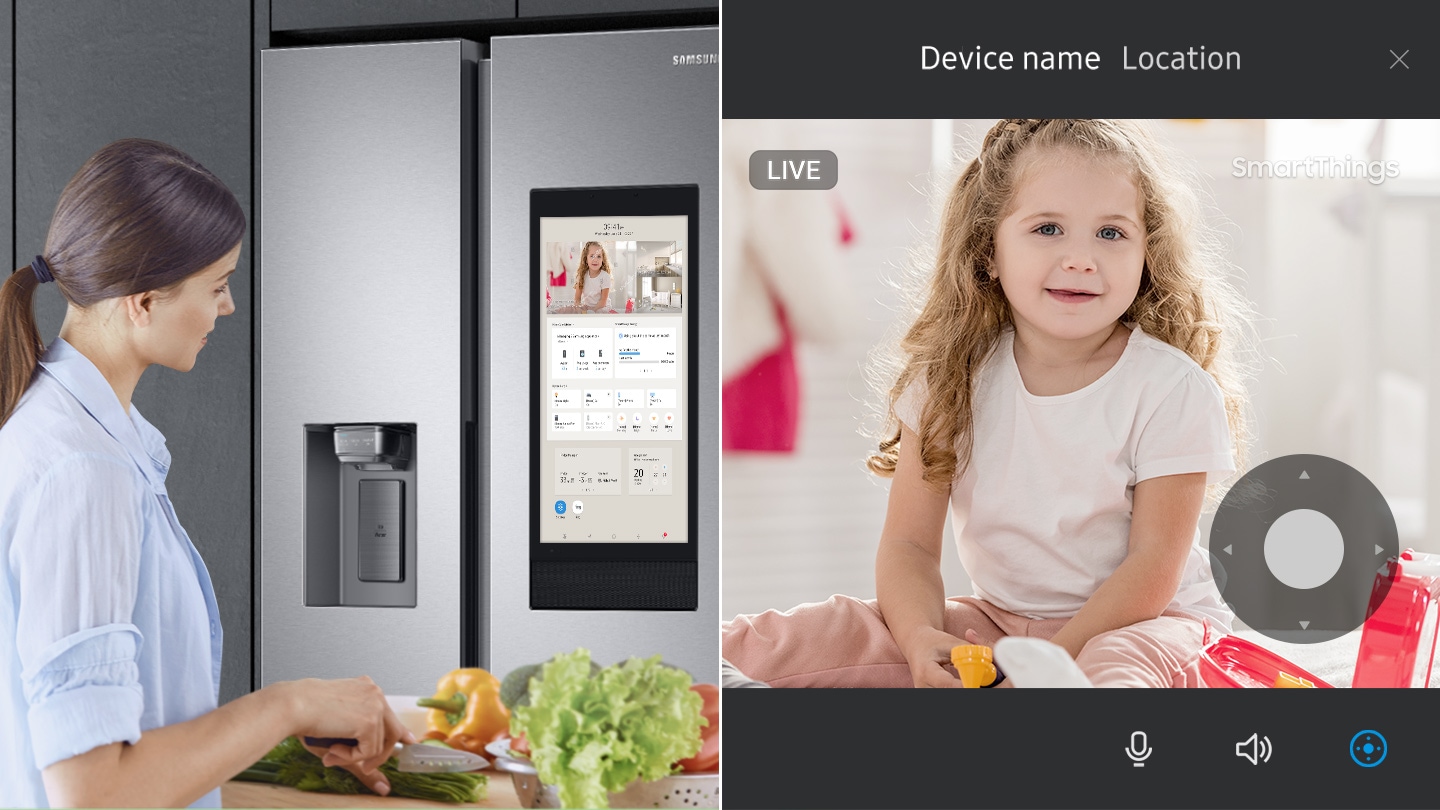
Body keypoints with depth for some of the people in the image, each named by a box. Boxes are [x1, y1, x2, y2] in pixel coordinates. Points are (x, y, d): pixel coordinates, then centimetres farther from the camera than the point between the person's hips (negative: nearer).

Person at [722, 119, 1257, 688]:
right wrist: (922, 638, -26)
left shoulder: (1173, 389, -13)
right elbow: (909, 542, -4)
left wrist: (1050, 658, -27)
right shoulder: (950, 375, -4)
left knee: (1121, 664, -42)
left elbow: (1153, 566, -14)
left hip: (1138, 621, -3)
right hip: (995, 617, 4)